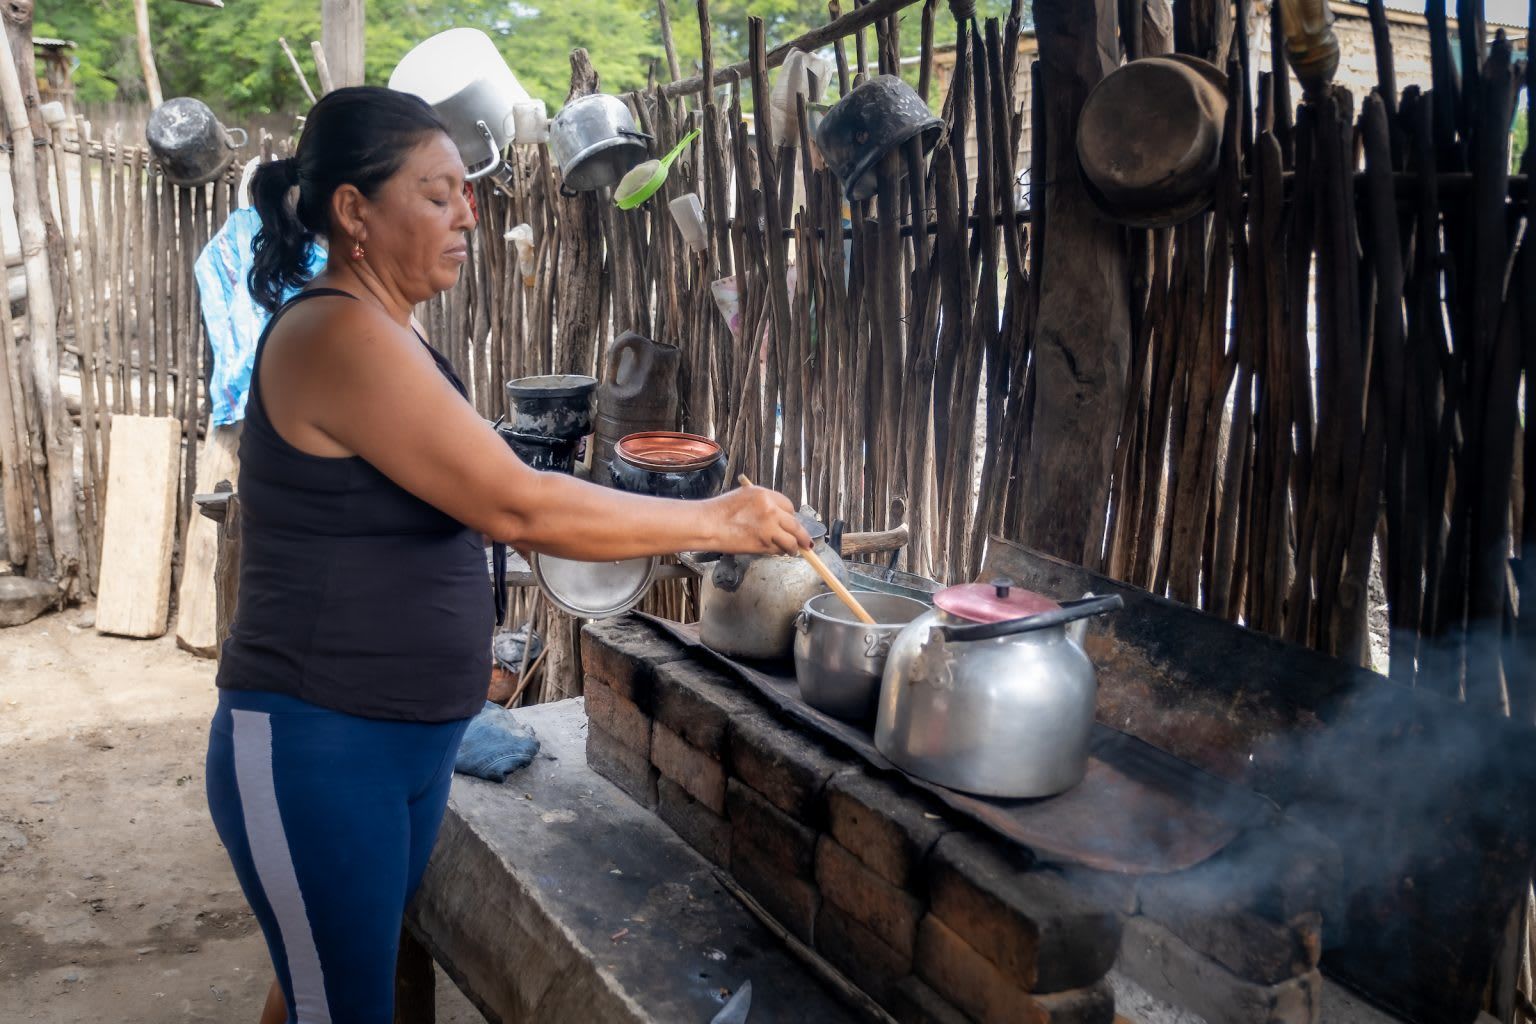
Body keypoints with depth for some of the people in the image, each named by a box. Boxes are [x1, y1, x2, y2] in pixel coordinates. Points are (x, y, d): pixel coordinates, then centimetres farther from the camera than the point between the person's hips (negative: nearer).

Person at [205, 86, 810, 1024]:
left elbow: (473, 503, 12)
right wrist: (715, 522, -17)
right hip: (317, 750, -9)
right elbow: (518, 507, -24)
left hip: (410, 740, 9)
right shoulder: (339, 334, -20)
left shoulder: (387, 335, 11)